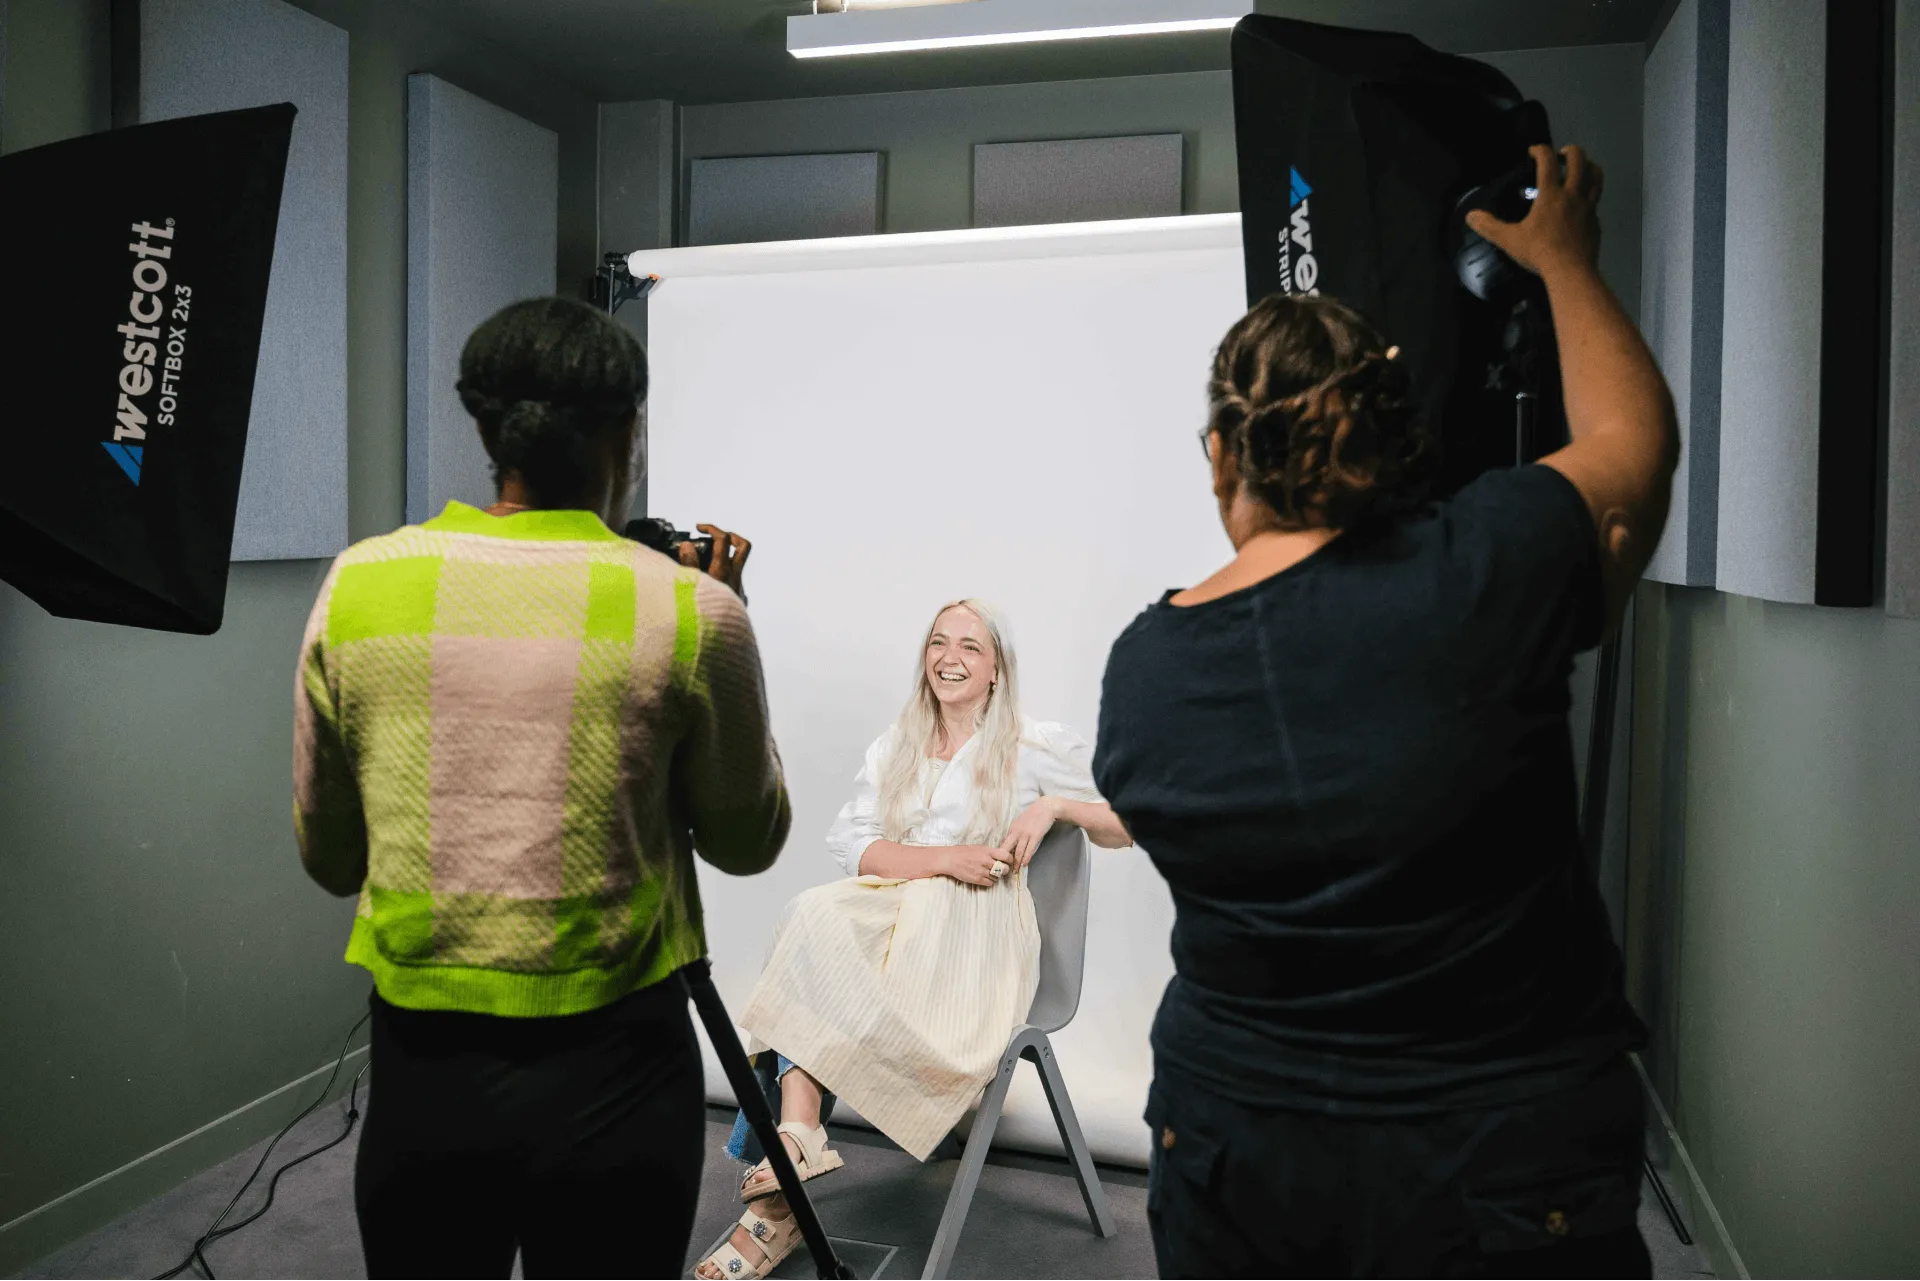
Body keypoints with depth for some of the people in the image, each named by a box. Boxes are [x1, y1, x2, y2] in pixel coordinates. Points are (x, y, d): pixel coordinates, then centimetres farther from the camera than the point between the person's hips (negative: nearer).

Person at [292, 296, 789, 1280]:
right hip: (611, 1078, -2)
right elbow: (747, 844, 3)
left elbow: (328, 857, 7)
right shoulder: (689, 608, -11)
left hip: (419, 1070, 2)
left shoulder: (357, 587, -3)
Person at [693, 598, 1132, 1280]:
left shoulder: (1036, 747, 9)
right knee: (813, 915, -30)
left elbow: (1126, 827, 7)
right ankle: (798, 1140, -34)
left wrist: (1055, 804, -11)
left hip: (975, 926, -4)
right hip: (889, 909, 4)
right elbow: (852, 846, 5)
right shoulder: (891, 750, 19)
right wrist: (946, 857, -10)